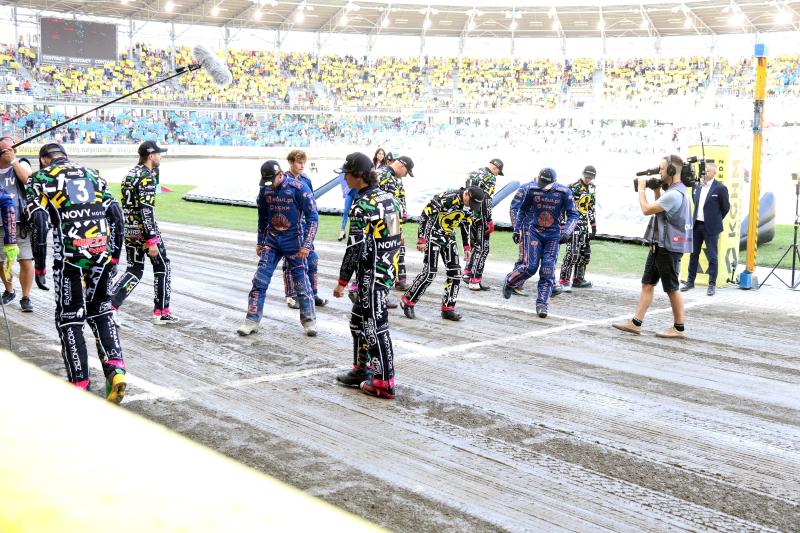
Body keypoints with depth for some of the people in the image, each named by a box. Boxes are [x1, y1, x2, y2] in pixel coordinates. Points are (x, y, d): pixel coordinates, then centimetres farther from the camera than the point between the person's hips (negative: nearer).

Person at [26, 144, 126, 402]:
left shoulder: (40, 179, 9)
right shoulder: (92, 174, 19)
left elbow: (40, 222, -3)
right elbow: (115, 214, 11)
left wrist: (39, 265, 3)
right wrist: (115, 253, 16)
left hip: (69, 255, -3)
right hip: (102, 253, 4)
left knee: (69, 319, 9)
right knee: (100, 311, 18)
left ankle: (80, 383, 10)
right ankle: (115, 369, 2)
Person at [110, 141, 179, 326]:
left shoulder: (130, 173, 12)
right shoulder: (147, 177, -17)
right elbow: (146, 210, -23)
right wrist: (152, 241, -23)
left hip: (128, 230, 8)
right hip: (144, 230, -8)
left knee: (134, 271, 13)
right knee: (162, 267, 8)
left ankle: (111, 305, -3)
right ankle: (161, 313, 12)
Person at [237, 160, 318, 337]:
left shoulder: (299, 188, -14)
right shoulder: (265, 190, 1)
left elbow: (313, 218, -11)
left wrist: (306, 245, -15)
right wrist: (260, 242, 17)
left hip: (294, 241, -4)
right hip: (271, 241, 4)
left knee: (301, 281, 1)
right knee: (259, 281, -1)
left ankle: (309, 321, 16)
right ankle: (252, 320, 8)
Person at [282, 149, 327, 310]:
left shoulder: (306, 180, 7)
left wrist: (309, 227, 10)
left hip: (303, 226, 5)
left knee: (312, 259, 5)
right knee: (290, 261, 1)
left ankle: (313, 294, 15)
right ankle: (291, 296, 12)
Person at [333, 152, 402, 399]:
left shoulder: (362, 206, -17)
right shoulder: (390, 198, 9)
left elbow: (355, 247, -20)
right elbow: (396, 238, 15)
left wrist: (342, 281, -14)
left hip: (371, 276, -9)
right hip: (388, 271, 9)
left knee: (376, 326, -2)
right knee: (358, 320, 20)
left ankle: (385, 383, 5)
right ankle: (362, 370, 30)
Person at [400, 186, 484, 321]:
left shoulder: (472, 208, -2)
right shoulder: (446, 198, -25)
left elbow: (466, 226, 15)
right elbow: (425, 215, -20)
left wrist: (466, 247, 11)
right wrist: (421, 239, -19)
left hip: (449, 238, 7)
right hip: (433, 235, -7)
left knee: (455, 272, -1)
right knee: (429, 272, -10)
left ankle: (448, 308, 7)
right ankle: (407, 301, 6)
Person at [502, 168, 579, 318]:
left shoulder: (564, 192, -8)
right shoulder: (529, 189, -9)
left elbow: (573, 214, -1)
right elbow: (516, 208, 2)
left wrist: (566, 233, -15)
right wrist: (517, 230, -1)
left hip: (553, 235, 2)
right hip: (532, 231, -2)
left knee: (548, 271, -4)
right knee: (530, 266, -11)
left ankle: (542, 304, 4)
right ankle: (509, 282, 18)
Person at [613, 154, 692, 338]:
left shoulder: (674, 194, -21)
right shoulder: (677, 190, 12)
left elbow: (647, 210, -17)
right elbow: (659, 209, 26)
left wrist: (641, 190, -3)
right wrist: (656, 190, 14)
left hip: (669, 248, -10)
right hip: (659, 246, 10)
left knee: (672, 288, 0)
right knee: (647, 284, 9)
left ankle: (679, 328, 10)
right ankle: (636, 323, 11)